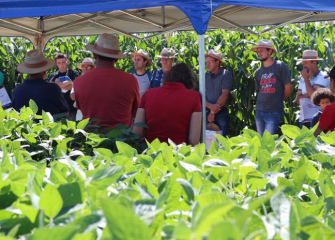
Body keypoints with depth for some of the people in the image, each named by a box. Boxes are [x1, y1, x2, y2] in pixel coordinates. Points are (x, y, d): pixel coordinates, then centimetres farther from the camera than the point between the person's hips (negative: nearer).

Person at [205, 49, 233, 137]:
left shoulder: (226, 75, 0)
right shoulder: (206, 76, 13)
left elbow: (225, 94, -8)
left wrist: (213, 112, -9)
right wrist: (210, 106, -16)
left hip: (221, 113, -3)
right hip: (207, 112, 3)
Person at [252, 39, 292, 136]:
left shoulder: (281, 67, -5)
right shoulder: (258, 71, 10)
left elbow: (288, 89, -1)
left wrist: (278, 101, 9)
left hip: (274, 112, -6)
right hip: (259, 111, 6)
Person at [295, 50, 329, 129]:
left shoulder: (322, 78, -7)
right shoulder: (303, 79, 15)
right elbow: (298, 100, 14)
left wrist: (306, 79, -10)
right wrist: (306, 95, -8)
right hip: (303, 119, 7)